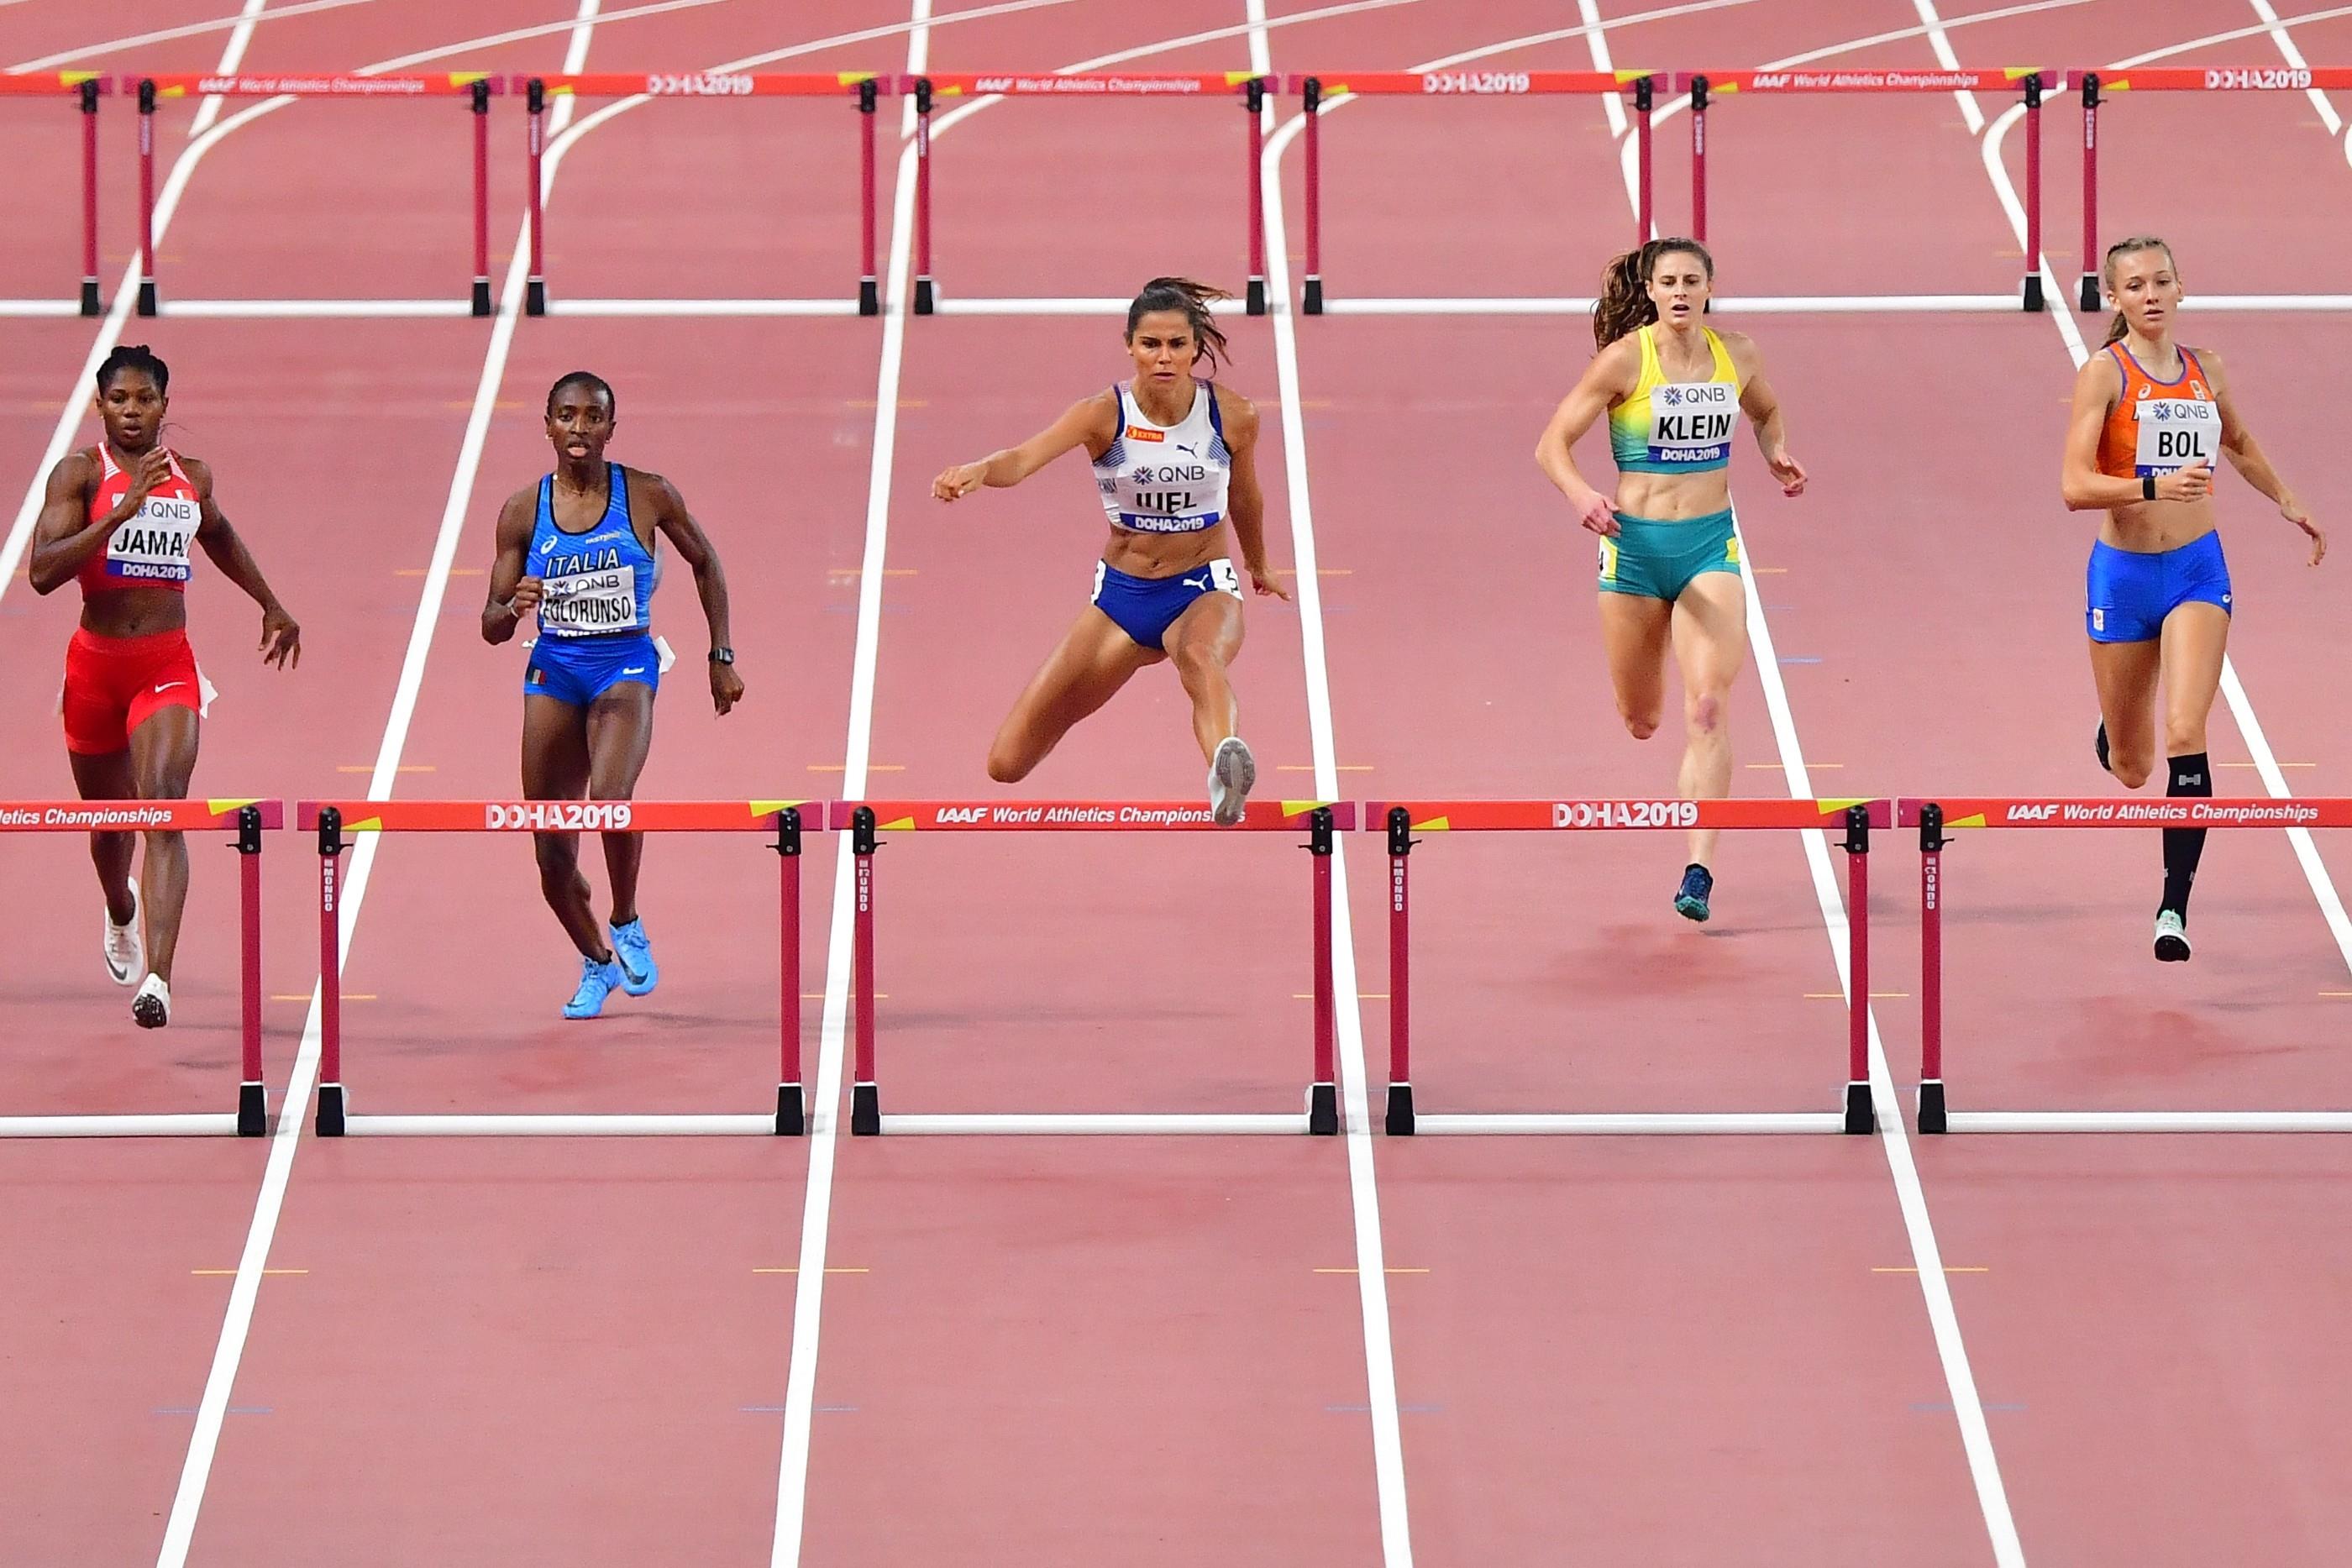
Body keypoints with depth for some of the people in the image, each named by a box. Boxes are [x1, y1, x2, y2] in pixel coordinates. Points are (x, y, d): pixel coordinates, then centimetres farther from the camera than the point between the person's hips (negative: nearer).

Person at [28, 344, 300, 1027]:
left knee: (164, 803, -20)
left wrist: (272, 606, 36)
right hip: (96, 664, 0)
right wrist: (121, 511, -27)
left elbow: (218, 536, 28)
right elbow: (43, 571, -20)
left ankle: (158, 977, -31)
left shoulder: (191, 476, 5)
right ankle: (121, 911, 54)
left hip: (168, 665, 0)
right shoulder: (79, 473, -7)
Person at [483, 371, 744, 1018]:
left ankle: (628, 927, -5)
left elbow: (705, 562, 13)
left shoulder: (648, 497, -4)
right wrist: (514, 609, -21)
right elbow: (492, 628, 3)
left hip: (626, 666, -3)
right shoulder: (524, 511, 0)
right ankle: (596, 963, 31)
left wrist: (722, 657, 11)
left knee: (609, 796, -32)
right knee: (553, 854, 2)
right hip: (553, 670, 3)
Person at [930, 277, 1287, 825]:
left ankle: (1227, 769, -75)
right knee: (1007, 765, 0)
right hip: (1121, 595, 2)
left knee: (1200, 656, -42)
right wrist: (977, 471, -53)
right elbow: (1026, 457, -31)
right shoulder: (1104, 414, -13)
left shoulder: (1233, 415, -7)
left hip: (1203, 592, -2)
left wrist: (1257, 564, 31)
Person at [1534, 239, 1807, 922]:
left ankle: (1699, 869, -18)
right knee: (1641, 719, 12)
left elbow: (1765, 411, 24)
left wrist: (1776, 453, 3)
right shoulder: (1625, 360, -10)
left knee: (1708, 708, -16)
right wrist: (1579, 493, -29)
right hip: (1635, 541, -1)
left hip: (1711, 544, 1)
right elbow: (1552, 443, -10)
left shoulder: (1737, 355, 1)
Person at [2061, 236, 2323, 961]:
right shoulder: (2104, 372, -9)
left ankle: (2175, 908, -18)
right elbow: (2075, 486, -18)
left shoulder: (2205, 370, 5)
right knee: (2131, 768, 12)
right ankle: (2113, 734, 52)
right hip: (2123, 574, -2)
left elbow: (2238, 446, 28)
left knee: (2186, 736, -18)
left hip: (2197, 570, 2)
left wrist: (2288, 503, 33)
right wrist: (2154, 486, -32)